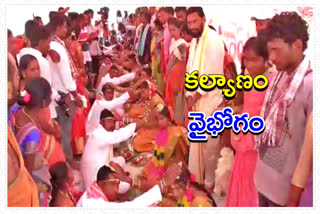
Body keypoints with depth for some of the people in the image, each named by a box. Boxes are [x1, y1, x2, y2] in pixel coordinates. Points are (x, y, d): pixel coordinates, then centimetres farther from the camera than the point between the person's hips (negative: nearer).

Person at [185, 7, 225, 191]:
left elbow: (213, 73, -19)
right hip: (196, 98, 8)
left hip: (210, 99, -8)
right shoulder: (195, 41, 12)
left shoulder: (213, 39, -15)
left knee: (210, 143, 1)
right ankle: (199, 176, 31)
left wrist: (197, 94, -14)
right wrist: (189, 94, 3)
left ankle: (210, 181, 16)